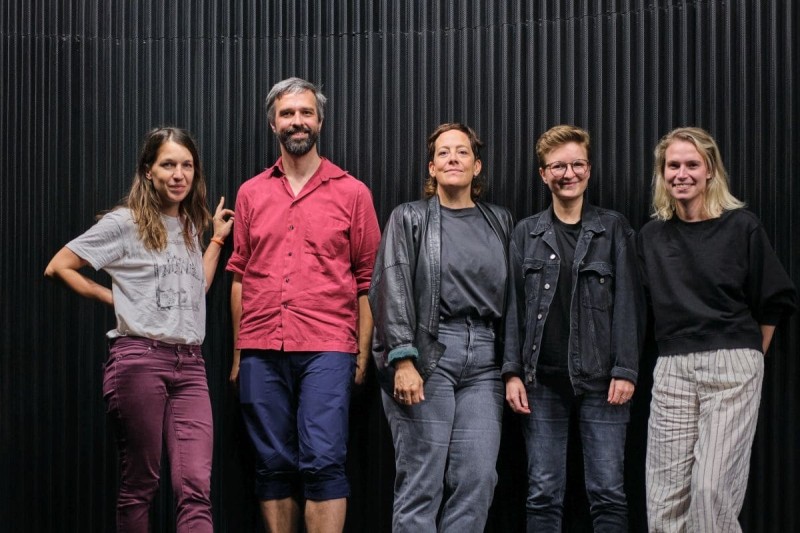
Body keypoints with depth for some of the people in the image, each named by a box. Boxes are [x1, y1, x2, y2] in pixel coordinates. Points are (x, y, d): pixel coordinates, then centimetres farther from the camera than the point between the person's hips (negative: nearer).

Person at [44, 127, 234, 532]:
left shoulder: (190, 227, 17)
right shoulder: (125, 223, -1)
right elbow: (58, 267, 0)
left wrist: (217, 239, 22)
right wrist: (114, 298, -2)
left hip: (189, 364, 5)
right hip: (140, 359, -5)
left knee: (196, 488, -8)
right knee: (139, 486, 3)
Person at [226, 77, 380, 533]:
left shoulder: (352, 192, 5)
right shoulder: (251, 193, 13)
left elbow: (367, 279, 5)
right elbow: (240, 277, 14)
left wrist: (364, 354, 0)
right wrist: (238, 352, 10)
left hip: (326, 349, -3)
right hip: (262, 352, 3)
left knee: (323, 461, -11)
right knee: (275, 465, 6)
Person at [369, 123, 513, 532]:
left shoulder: (500, 222, 16)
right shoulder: (409, 219, 6)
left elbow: (509, 296, 16)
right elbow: (393, 289, -3)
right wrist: (403, 360, -15)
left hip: (483, 360, 3)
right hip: (426, 356, -3)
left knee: (478, 479, -3)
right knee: (421, 481, -5)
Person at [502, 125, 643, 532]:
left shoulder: (613, 228, 5)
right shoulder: (526, 233, 9)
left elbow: (628, 303, 1)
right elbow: (514, 307, 7)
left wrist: (625, 370, -7)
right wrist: (513, 372, -2)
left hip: (600, 378, -1)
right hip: (542, 380, 1)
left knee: (608, 494, -2)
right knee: (543, 496, 3)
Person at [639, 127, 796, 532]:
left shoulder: (741, 226, -2)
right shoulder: (651, 236, 9)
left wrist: (748, 356, 10)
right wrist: (682, 350, 13)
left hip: (732, 367, -4)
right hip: (672, 369, 4)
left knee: (712, 488, -13)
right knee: (666, 496, 2)